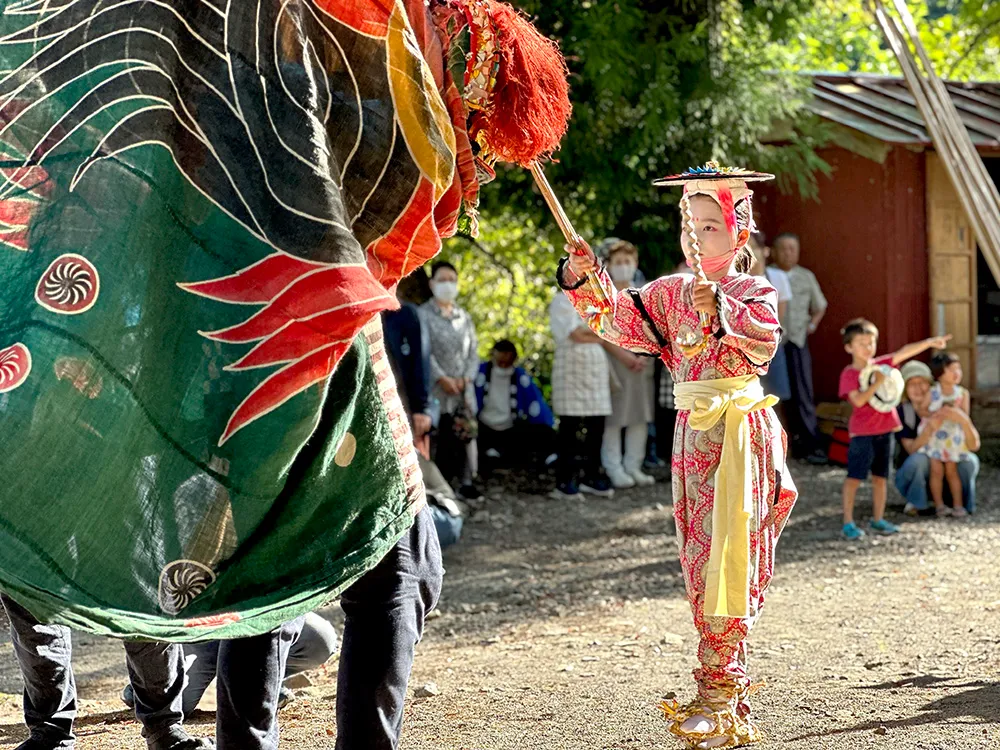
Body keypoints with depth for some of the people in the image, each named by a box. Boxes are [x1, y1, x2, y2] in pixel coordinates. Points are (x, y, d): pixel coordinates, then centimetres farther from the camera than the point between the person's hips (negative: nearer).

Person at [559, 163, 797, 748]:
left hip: (738, 430, -6)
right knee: (699, 555, 7)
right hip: (693, 430, 6)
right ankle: (727, 687, 16)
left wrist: (721, 310, -34)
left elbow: (762, 343, -20)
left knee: (727, 556, -9)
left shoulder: (755, 293, -2)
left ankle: (720, 696, -7)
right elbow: (627, 321, 0)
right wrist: (587, 282, -15)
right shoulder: (672, 293, 12)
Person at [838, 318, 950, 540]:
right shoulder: (849, 374, -10)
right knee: (854, 477, -3)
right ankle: (848, 523, 1)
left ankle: (878, 519, 20)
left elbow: (905, 352, -2)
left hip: (885, 430, 6)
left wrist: (929, 342, -12)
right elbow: (858, 400, -24)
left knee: (880, 476, 11)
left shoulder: (880, 364, 7)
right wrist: (877, 382, -23)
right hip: (862, 433, -6)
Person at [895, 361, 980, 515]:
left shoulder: (948, 410, -11)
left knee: (969, 460, -27)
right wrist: (929, 428, -44)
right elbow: (912, 450, -25)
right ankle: (916, 505, -9)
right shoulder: (903, 412, -14)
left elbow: (974, 445, -21)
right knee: (919, 459, -33)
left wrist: (963, 420, -41)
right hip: (913, 478, -1)